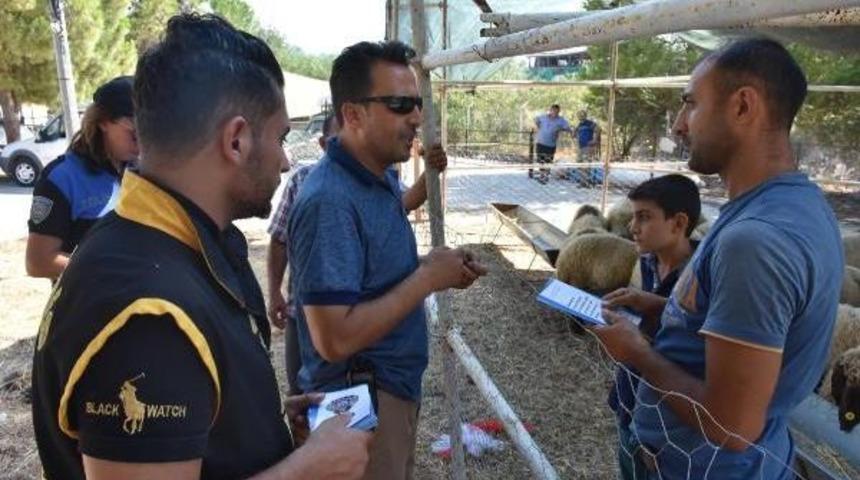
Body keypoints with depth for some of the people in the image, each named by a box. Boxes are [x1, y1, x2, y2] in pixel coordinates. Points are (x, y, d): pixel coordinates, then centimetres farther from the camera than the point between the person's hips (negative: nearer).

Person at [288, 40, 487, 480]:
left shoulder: (384, 176, 2)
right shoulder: (329, 201, -27)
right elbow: (334, 339, -30)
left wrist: (437, 268, -3)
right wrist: (428, 278, -23)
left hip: (397, 384, 9)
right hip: (361, 400, -9)